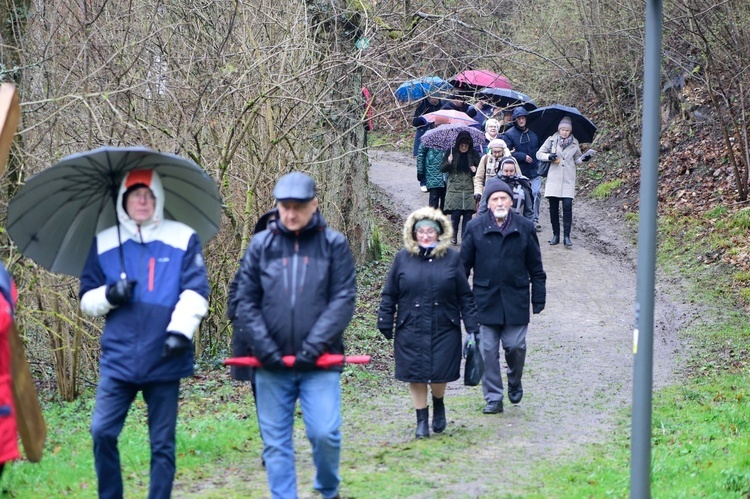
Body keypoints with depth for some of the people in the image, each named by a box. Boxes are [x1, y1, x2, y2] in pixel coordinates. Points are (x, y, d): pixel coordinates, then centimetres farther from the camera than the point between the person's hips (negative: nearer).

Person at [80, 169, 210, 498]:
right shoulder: (104, 243, 10)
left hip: (164, 358, -2)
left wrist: (180, 330, -19)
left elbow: (195, 293, -5)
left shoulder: (182, 239, 3)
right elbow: (87, 299, 14)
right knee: (102, 432, -7)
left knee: (162, 443, 5)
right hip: (118, 357, 2)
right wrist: (109, 295, -7)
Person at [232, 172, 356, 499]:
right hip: (272, 364, 2)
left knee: (325, 433, -10)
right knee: (275, 442, 4)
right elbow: (246, 302, 3)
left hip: (319, 364, -2)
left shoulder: (334, 244, 2)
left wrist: (314, 347, -14)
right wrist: (265, 349, -8)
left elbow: (343, 300, -4)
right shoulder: (260, 245, 6)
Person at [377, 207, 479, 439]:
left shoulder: (452, 258, 1)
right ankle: (422, 421, 20)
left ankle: (439, 406, 31)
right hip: (410, 330, 1)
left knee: (439, 375, -1)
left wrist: (472, 328, 2)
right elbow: (389, 295, 7)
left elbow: (465, 296, 4)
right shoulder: (403, 258, 2)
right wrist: (385, 323, 3)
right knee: (415, 376, 4)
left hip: (444, 330, -1)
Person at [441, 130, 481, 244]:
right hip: (454, 189, -2)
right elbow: (442, 169, 1)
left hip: (469, 189, 2)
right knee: (456, 213, -8)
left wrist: (476, 170, -8)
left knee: (468, 214, -3)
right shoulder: (451, 152, 2)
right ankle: (453, 235, 14)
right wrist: (448, 163, -19)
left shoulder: (474, 154, 6)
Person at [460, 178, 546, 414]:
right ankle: (493, 398, 11)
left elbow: (535, 267, 7)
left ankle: (515, 382, 30)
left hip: (516, 300, 0)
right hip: (486, 300, 0)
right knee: (488, 350, 1)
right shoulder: (476, 228, -2)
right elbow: (464, 263, 5)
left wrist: (539, 297, 6)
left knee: (515, 346, 0)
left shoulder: (524, 228, 1)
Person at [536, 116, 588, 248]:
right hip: (553, 179, 0)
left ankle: (566, 236, -9)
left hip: (568, 180, 0)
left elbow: (577, 159, 16)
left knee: (567, 206, -10)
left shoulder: (574, 143, 7)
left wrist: (583, 159, -5)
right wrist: (549, 156, -13)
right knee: (553, 207, 2)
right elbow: (539, 154, 6)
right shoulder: (551, 140, 2)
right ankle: (556, 234, 14)